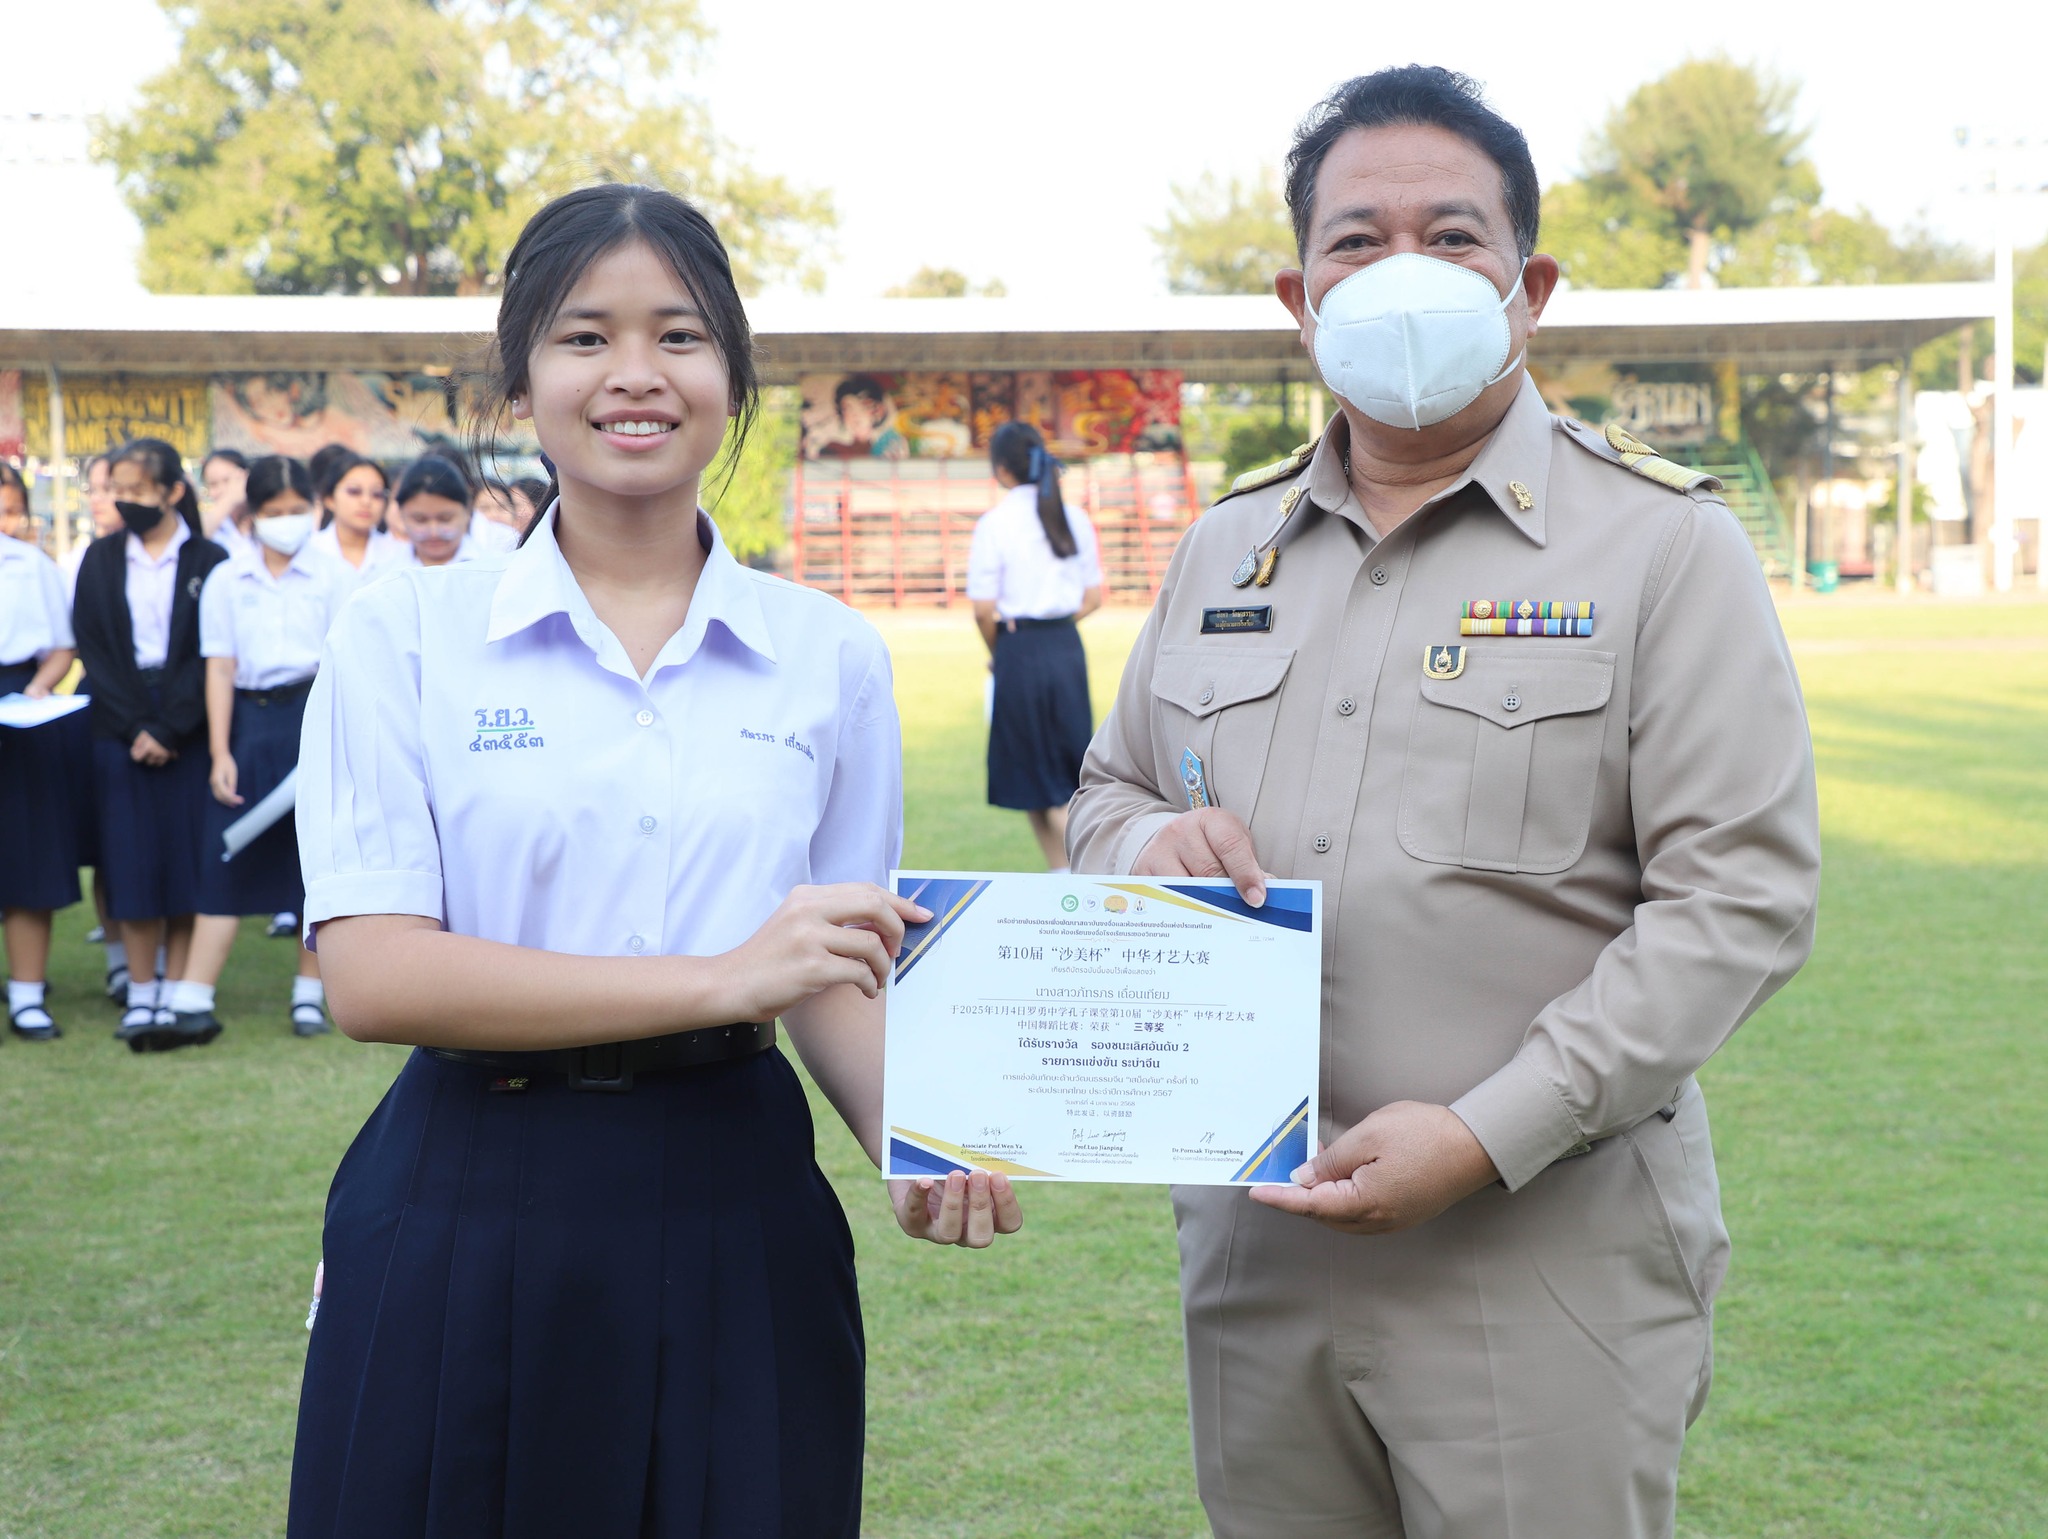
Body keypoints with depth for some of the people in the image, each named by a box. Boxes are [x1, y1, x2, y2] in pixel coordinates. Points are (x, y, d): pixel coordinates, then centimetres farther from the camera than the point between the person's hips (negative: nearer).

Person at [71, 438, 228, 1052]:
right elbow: (93, 648, 3)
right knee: (133, 860, -1)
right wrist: (134, 725, -8)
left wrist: (168, 728, -13)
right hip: (121, 723, 2)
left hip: (188, 728, -2)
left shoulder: (209, 562, 0)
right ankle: (140, 997, 4)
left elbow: (211, 654, -5)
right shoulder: (101, 561, 8)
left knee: (186, 858, -3)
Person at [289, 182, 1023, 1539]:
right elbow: (372, 974, -11)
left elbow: (838, 979, 10)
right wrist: (719, 980, -20)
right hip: (470, 1215, -1)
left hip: (735, 1217, 2)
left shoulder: (829, 655, 4)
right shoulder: (406, 634, -2)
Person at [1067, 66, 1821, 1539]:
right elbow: (1108, 792, 22)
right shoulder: (1226, 546, 12)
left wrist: (1488, 1135, -18)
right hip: (1253, 1248, 5)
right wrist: (1149, 843, -4)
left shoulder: (1662, 541, -5)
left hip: (1548, 1266, -4)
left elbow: (1742, 898, -11)